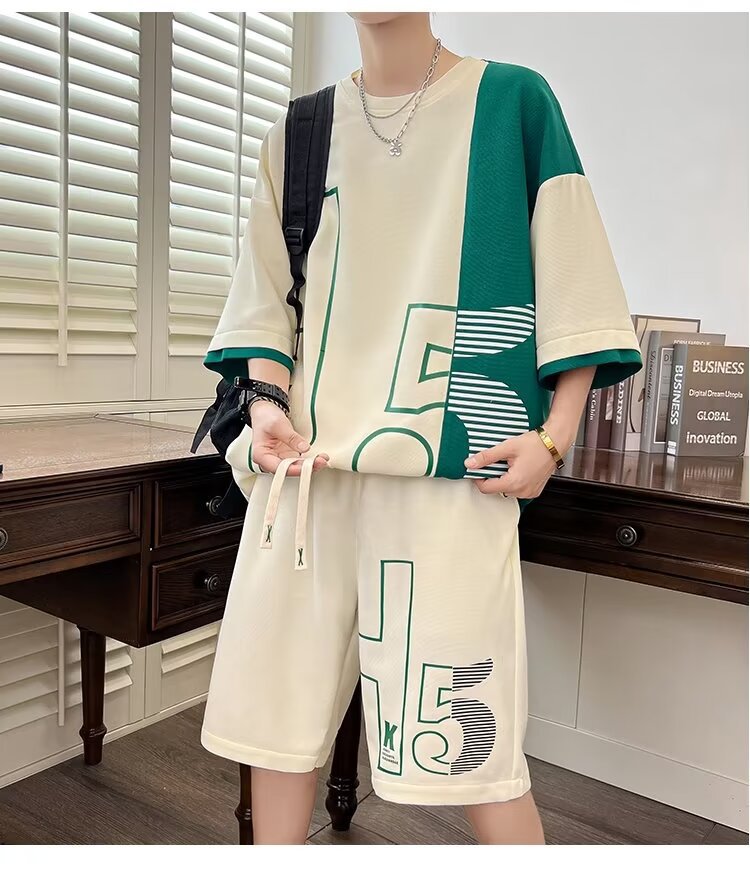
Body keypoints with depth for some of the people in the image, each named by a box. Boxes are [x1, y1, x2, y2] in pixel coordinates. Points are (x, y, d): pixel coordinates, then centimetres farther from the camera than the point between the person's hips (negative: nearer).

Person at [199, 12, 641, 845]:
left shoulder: (513, 100, 5)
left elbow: (571, 280, 2)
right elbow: (266, 292, 14)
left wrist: (552, 436, -8)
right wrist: (266, 401, -2)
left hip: (448, 465, -3)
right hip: (307, 461, 4)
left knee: (465, 723, -3)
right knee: (278, 691, 8)